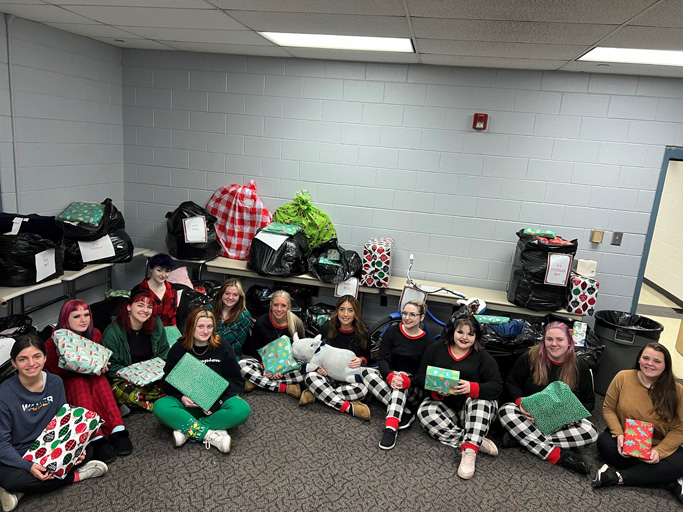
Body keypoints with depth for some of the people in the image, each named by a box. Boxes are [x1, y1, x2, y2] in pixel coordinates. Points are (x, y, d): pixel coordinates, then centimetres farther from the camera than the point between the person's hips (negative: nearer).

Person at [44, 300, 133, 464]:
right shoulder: (53, 343, -9)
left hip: (93, 378, 3)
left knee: (99, 379, -32)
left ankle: (117, 431, -44)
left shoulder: (95, 334, 1)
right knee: (79, 383, -36)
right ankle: (97, 439, -50)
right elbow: (52, 374, -8)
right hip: (67, 386, -3)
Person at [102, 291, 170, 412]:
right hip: (122, 378, -4)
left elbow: (164, 355, 9)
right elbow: (111, 366, -11)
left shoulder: (156, 324, 0)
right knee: (129, 393, -37)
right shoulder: (113, 332, -13)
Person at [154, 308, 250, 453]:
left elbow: (235, 380, -3)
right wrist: (181, 397, -19)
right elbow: (168, 381, 2)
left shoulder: (223, 347, -2)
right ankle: (210, 435, -32)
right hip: (187, 400, 1)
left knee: (242, 410, -32)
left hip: (217, 399, 0)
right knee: (160, 407, -30)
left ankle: (187, 429, -26)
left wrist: (217, 401, -19)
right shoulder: (178, 349, 0)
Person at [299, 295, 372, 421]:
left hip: (350, 379, 0)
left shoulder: (363, 334, -2)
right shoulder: (326, 329, -2)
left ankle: (316, 395, -23)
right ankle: (349, 407, -33)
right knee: (310, 377, -32)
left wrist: (361, 361, -15)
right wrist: (318, 367, -14)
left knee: (362, 389, -34)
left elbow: (367, 357, 10)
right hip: (328, 375, 0)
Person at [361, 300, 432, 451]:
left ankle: (390, 428, -49)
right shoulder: (392, 331, 0)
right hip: (387, 377, 2)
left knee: (402, 376, -36)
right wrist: (389, 376, -30)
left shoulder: (426, 342, -3)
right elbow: (382, 358, -9)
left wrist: (408, 381, -31)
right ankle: (405, 412, -33)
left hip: (412, 389, -2)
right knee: (367, 372, -27)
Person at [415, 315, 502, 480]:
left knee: (480, 399, -31)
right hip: (444, 404, 1)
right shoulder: (436, 348, 4)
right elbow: (421, 377, 2)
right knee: (424, 411, -28)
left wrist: (472, 388, -29)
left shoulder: (483, 356, 0)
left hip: (474, 412, -1)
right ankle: (479, 443, -29)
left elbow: (497, 386, -10)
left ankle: (470, 451, -40)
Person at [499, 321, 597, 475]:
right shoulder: (530, 358, -6)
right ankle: (558, 455, -34)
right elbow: (511, 383, 1)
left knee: (591, 433, -29)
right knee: (506, 411, -32)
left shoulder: (579, 366, -1)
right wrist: (520, 402, -21)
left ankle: (520, 437, -28)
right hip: (531, 415, -1)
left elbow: (589, 401, 7)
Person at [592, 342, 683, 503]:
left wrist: (659, 451, -23)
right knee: (604, 442, -31)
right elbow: (608, 408, -2)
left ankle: (618, 477, -24)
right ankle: (669, 483, -22)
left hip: (661, 446, 0)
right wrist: (618, 434, -19)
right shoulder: (623, 378, -9)